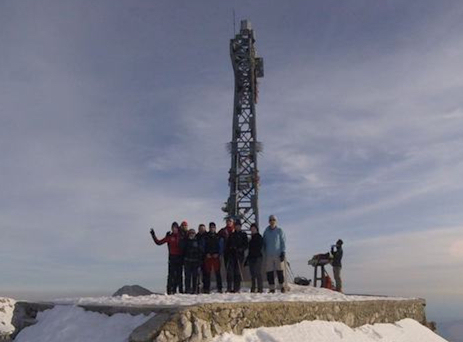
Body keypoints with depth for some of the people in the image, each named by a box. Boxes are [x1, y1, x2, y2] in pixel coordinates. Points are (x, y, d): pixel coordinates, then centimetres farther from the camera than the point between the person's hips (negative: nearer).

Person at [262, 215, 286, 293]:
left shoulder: (280, 231, 3)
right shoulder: (266, 231, 12)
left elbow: (283, 242, 1)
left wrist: (283, 252, -8)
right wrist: (265, 251, 11)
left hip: (278, 254, -2)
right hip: (269, 255, 3)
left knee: (280, 271, -4)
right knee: (269, 272, 1)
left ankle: (282, 286, 7)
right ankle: (272, 288, 8)